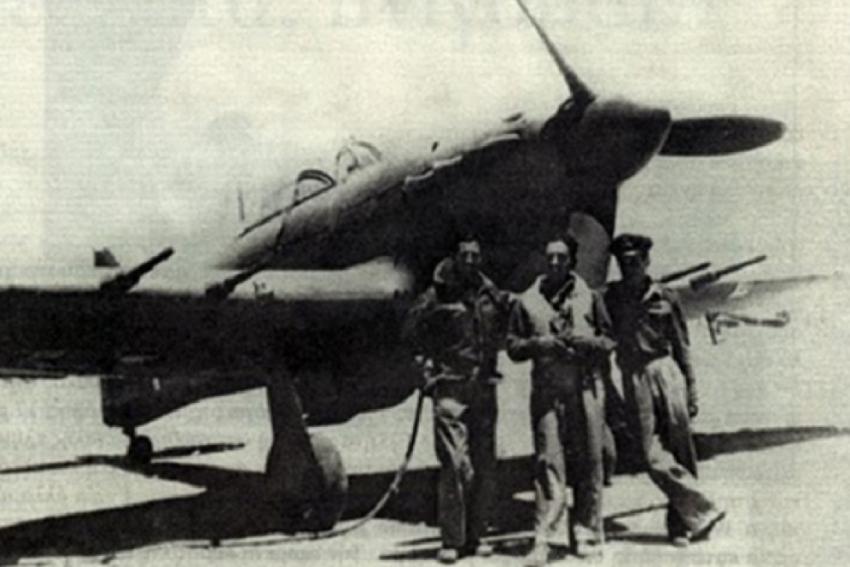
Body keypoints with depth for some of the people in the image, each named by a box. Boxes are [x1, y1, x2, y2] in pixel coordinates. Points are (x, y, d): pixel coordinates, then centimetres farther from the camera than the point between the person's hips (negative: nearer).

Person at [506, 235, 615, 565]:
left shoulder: (589, 298, 9)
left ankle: (586, 533, 14)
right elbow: (513, 346, 10)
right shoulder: (527, 302, 9)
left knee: (588, 461, 3)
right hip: (546, 391, -1)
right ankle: (543, 540, -9)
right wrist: (538, 343, -8)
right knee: (548, 461, -7)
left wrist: (584, 341, -10)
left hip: (586, 388, 1)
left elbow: (609, 342, 9)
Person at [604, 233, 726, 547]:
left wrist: (691, 391, 8)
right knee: (653, 456, -10)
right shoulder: (611, 297, 6)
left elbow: (682, 347, 10)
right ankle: (701, 511, -1)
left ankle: (680, 524, 11)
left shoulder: (664, 298, 6)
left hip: (666, 371, 0)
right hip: (634, 379, 0)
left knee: (680, 452, 0)